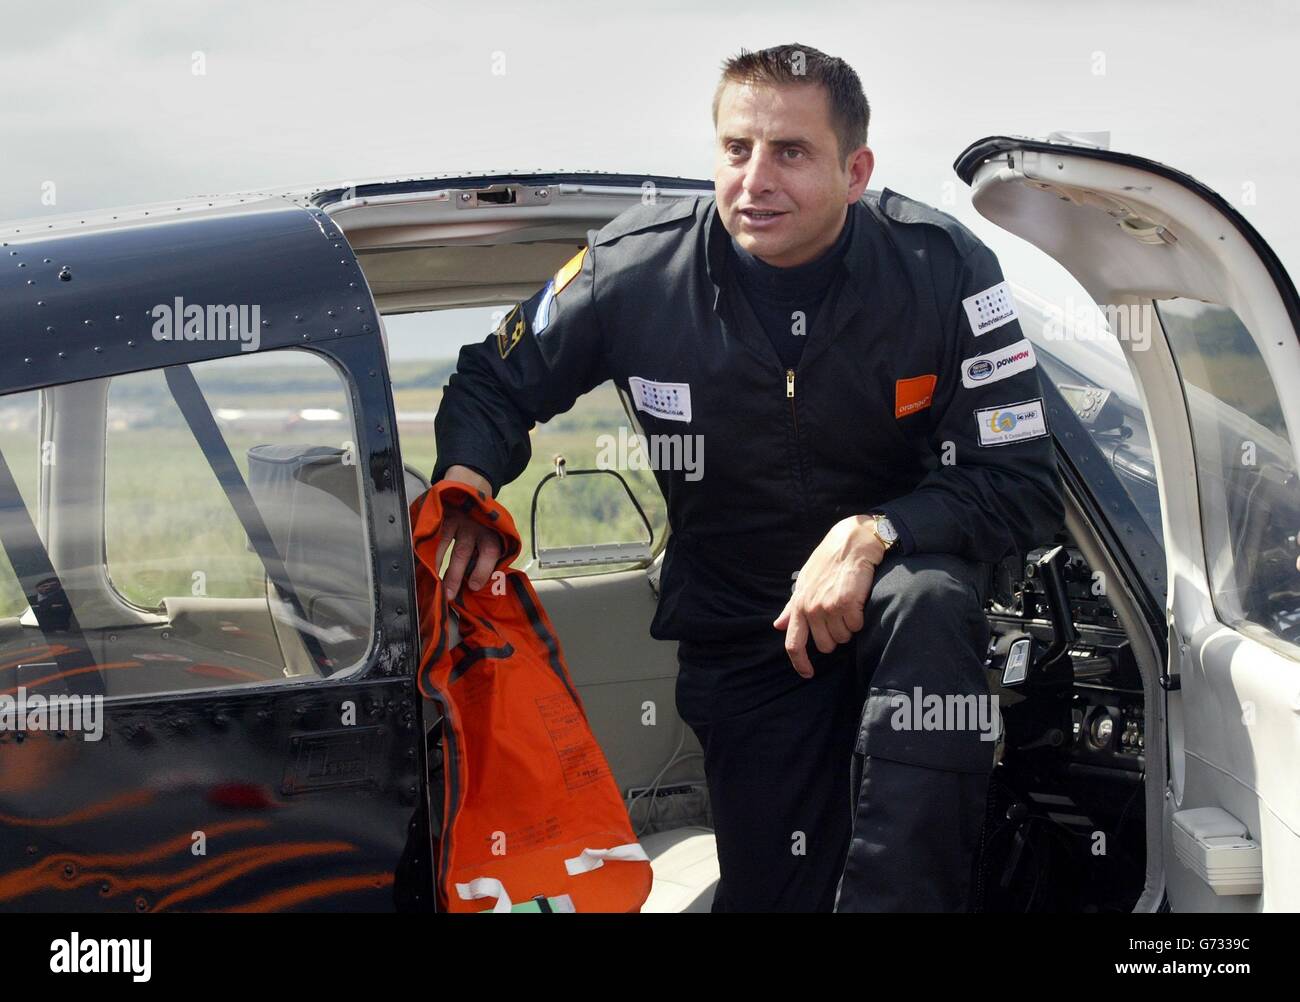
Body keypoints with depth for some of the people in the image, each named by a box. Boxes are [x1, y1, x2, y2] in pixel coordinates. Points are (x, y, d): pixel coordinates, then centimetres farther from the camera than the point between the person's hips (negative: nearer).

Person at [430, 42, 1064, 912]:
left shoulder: (941, 267, -18)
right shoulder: (639, 269, -14)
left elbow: (1023, 487, -17)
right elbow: (498, 382, 2)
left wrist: (872, 534, -34)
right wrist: (464, 484, -21)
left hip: (896, 586, -1)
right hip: (737, 628, 1)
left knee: (929, 597, -38)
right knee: (777, 892, -8)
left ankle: (899, 897, -33)